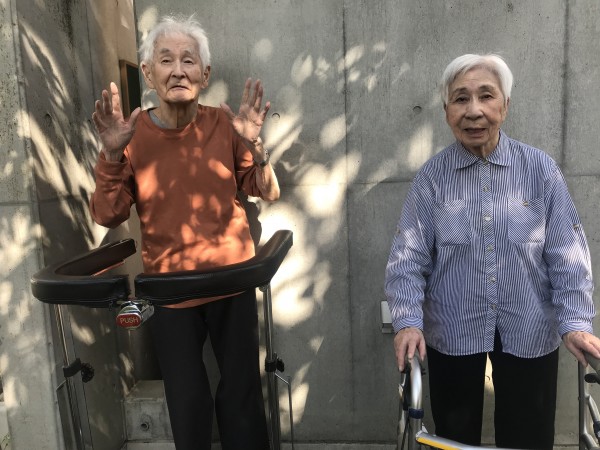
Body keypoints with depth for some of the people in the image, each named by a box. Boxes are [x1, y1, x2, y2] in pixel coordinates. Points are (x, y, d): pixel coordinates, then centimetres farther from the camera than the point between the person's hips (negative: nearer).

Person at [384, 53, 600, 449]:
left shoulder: (541, 169, -5)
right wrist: (408, 322, -18)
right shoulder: (432, 177, -6)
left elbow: (567, 254, -4)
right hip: (452, 334, 0)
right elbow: (408, 258, -8)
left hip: (529, 335, 1)